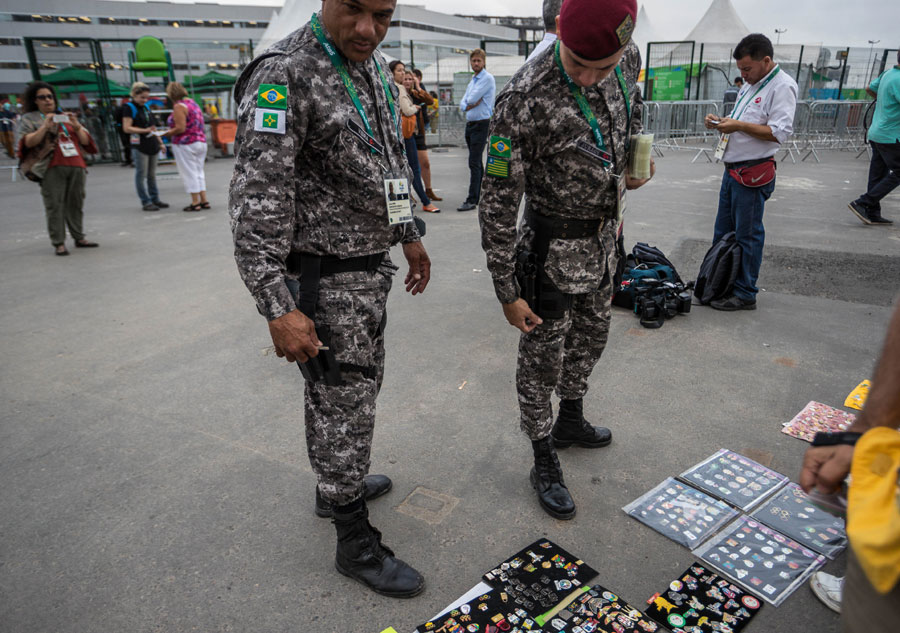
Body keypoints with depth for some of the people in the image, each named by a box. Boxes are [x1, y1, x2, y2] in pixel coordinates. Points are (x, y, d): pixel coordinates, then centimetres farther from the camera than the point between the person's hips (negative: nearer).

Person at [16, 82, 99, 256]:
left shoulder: (66, 117, 22)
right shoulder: (29, 119, 12)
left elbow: (85, 141, 14)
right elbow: (28, 142, -2)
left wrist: (76, 125, -3)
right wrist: (45, 127, -12)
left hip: (76, 166, 3)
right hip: (52, 169, -3)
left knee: (76, 204, 4)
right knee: (55, 205, -7)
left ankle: (79, 237, 12)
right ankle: (58, 243, -7)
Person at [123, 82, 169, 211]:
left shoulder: (146, 107, 15)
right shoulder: (130, 108, -7)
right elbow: (126, 128, -14)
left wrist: (160, 141, 18)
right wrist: (144, 130, -21)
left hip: (152, 145, 7)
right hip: (139, 146, -7)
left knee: (152, 175, 12)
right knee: (141, 175, -2)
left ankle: (155, 199, 19)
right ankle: (145, 202, 1)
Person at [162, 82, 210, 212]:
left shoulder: (179, 106, -13)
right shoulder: (193, 102, 13)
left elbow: (180, 128, -20)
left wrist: (168, 133, -6)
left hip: (185, 145, -8)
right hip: (201, 142, 8)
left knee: (189, 173, -1)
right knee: (199, 172, 13)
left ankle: (195, 202, 1)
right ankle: (204, 201, 13)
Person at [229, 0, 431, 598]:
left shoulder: (375, 65, 10)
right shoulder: (285, 75, -18)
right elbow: (257, 201, -23)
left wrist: (409, 234, 23)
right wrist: (279, 307, -26)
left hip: (372, 264, 9)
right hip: (327, 277, -9)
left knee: (358, 388, 22)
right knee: (344, 405, 2)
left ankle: (338, 485, 46)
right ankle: (356, 543, 22)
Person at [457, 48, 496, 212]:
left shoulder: (487, 78, -7)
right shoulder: (472, 80, 19)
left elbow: (472, 99, -16)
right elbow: (463, 105, 13)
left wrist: (470, 102, 6)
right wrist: (472, 104, -8)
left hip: (482, 123, -9)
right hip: (470, 123, 9)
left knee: (474, 163, -13)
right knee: (477, 162, 13)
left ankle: (472, 200, -14)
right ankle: (480, 194, 22)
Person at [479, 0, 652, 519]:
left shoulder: (629, 58, -8)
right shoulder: (525, 101, -28)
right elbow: (499, 205, -23)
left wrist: (633, 160, 7)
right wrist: (508, 291, -19)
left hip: (606, 234, 7)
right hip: (557, 246, -7)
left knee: (592, 336, 22)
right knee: (543, 358, 5)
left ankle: (571, 422, 46)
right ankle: (545, 462, 24)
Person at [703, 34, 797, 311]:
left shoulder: (782, 86, -11)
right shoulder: (750, 85, 17)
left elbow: (780, 132, -20)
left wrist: (738, 125, -21)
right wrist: (721, 122, 6)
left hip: (753, 174, -9)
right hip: (733, 170, 9)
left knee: (747, 235, -1)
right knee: (722, 231, 14)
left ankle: (745, 294, 9)